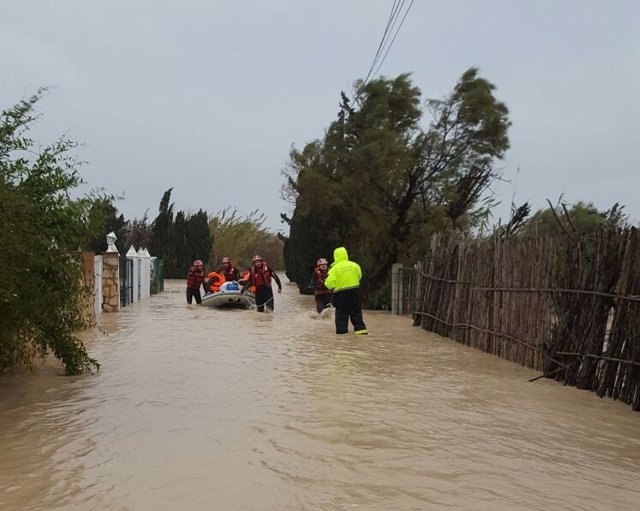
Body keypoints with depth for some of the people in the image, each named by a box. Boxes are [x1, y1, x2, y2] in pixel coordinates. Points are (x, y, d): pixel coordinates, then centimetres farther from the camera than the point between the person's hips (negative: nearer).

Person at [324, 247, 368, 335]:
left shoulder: (335, 268, -12)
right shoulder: (354, 265, 0)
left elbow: (330, 283, -17)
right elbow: (359, 276, 15)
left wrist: (326, 282, 5)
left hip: (341, 293, -3)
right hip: (355, 291, 3)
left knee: (341, 313, 6)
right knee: (356, 311, 14)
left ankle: (341, 330, 5)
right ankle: (360, 329, 11)